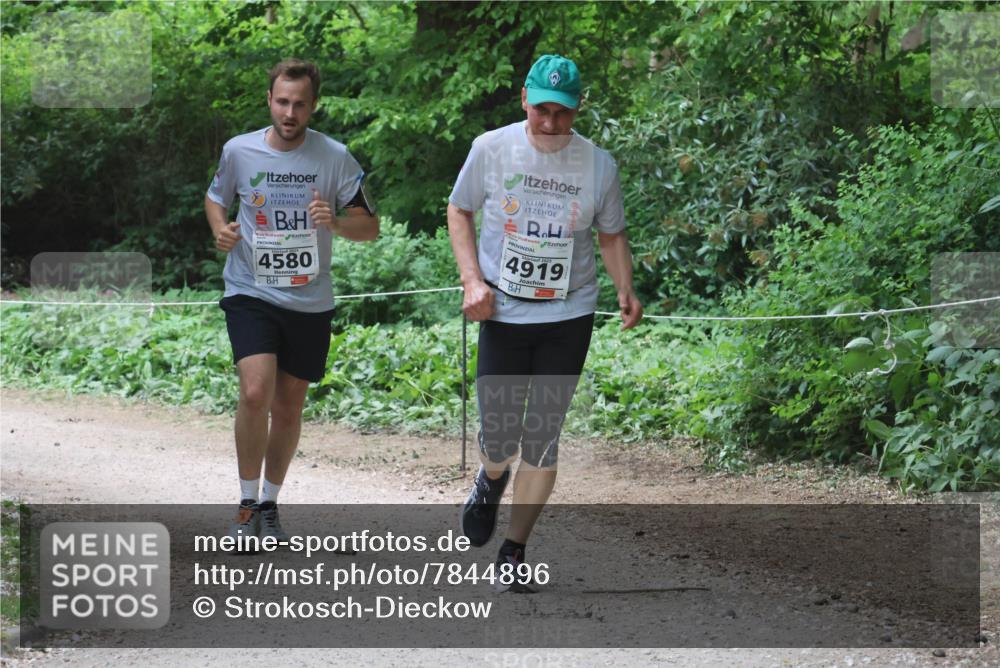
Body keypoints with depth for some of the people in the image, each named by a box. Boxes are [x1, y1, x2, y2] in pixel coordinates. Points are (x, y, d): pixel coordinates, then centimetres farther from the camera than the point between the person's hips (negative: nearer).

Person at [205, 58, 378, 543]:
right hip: (250, 294, -1)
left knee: (289, 407, 9)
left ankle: (269, 504, 28)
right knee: (255, 392, -20)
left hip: (309, 303, 1)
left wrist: (334, 222, -22)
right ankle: (247, 503, -5)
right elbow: (215, 197, 18)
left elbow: (370, 227, 0)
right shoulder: (239, 151, -2)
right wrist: (220, 230, -4)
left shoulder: (334, 157, -4)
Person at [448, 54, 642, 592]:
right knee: (498, 439, 0)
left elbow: (611, 234, 10)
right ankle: (490, 482, 38)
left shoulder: (598, 165, -4)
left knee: (542, 439, -2)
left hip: (569, 319, 0)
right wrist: (472, 280, -5)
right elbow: (459, 211, 7)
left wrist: (625, 289, -6)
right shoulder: (491, 149, -6)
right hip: (503, 315, 0)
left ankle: (513, 555, 9)